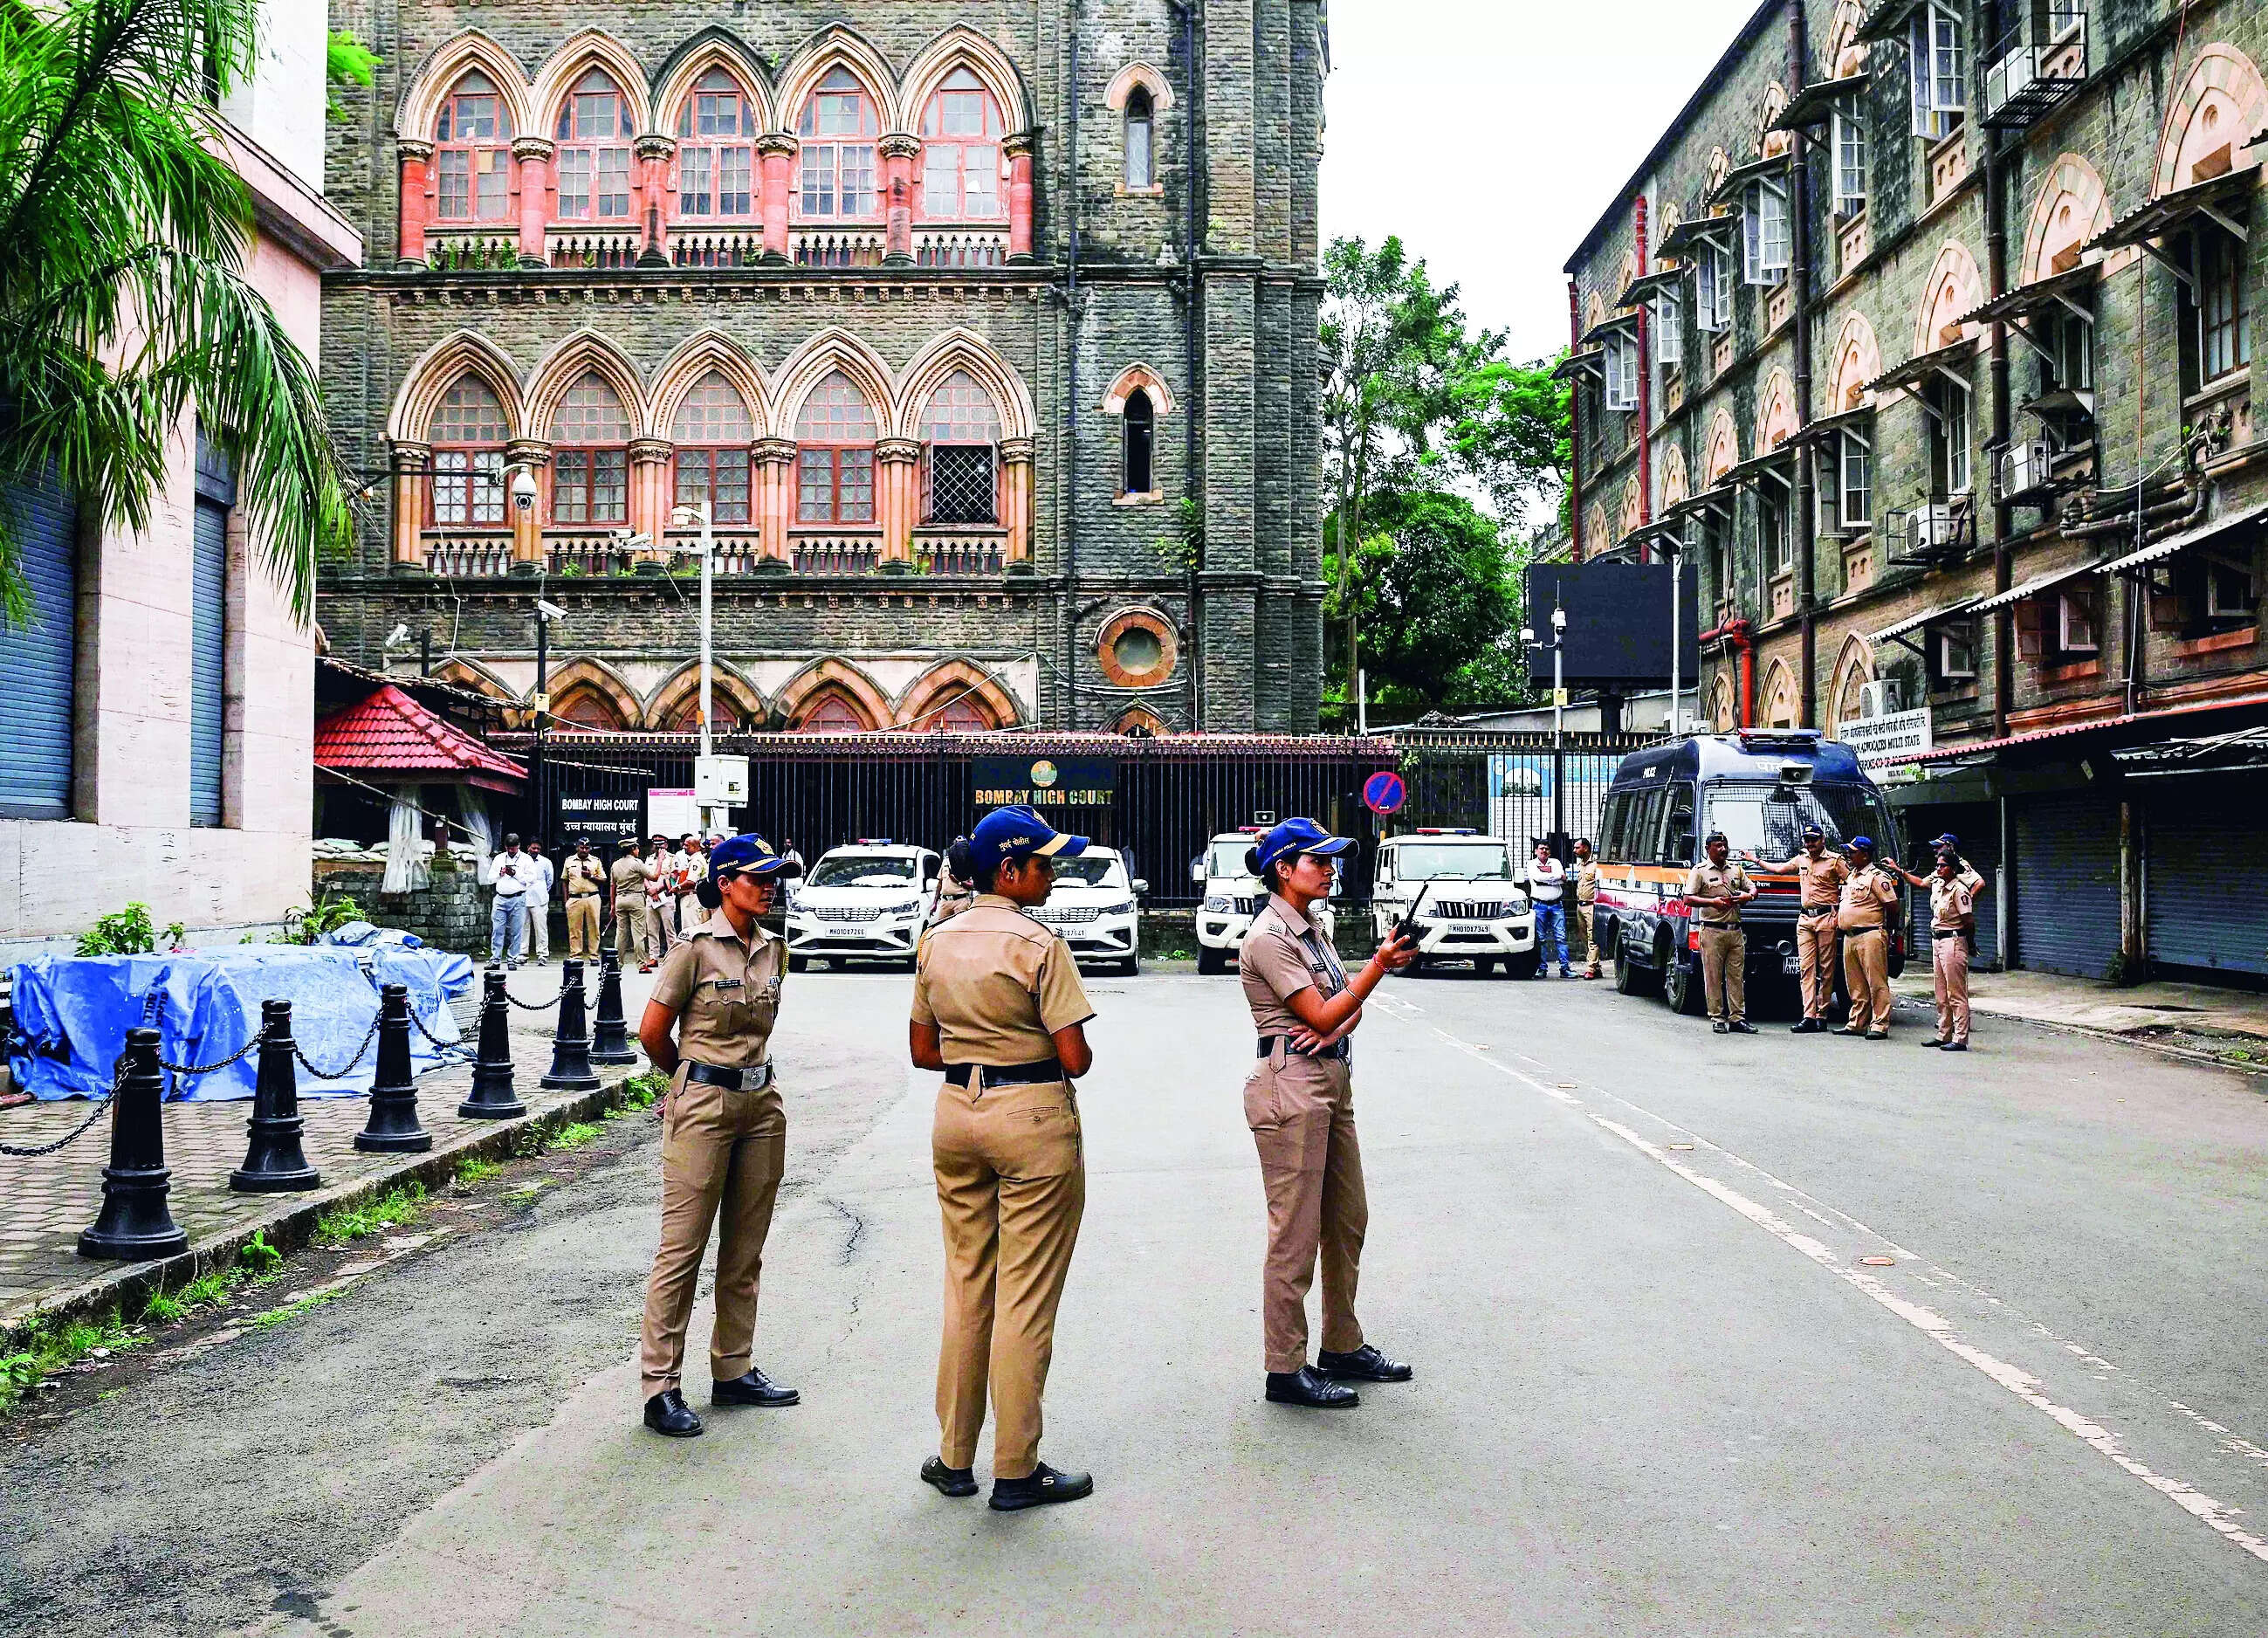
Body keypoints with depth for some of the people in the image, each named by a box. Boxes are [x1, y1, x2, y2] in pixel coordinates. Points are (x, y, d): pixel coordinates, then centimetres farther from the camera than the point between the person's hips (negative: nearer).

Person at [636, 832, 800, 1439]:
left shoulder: (774, 950, 9)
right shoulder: (697, 949, -9)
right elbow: (652, 1033, -3)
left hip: (762, 1103, 6)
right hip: (704, 1106, -6)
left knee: (745, 1251, 12)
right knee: (682, 1247, -3)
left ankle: (734, 1371, 23)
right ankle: (660, 1385, 4)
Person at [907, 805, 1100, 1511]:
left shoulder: (937, 942, 7)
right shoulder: (1039, 944, -13)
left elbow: (922, 1051, 12)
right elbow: (1076, 1059, -14)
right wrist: (1035, 1054, 6)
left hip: (955, 1112, 7)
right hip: (1034, 1119, -7)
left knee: (966, 1288, 16)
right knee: (1026, 1299, 2)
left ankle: (954, 1458, 23)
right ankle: (1016, 1471, 9)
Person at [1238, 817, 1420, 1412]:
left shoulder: (1312, 929, 15)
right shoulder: (1269, 938, -13)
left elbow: (1349, 1008, 10)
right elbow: (1322, 1014, -17)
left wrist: (1332, 1029, -12)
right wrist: (1380, 965, -15)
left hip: (1332, 1084, 10)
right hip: (1291, 1089, -10)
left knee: (1348, 1222, 15)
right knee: (1295, 1234, -4)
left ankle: (1343, 1348, 28)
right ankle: (1286, 1370, 5)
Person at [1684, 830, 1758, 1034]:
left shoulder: (1736, 869, 17)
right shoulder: (1699, 871, 1)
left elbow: (1753, 889, 23)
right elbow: (1688, 899, -5)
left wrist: (1747, 896, 0)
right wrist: (1713, 902, -18)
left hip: (1735, 931, 5)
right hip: (1712, 931, -5)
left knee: (1737, 976, 4)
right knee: (1713, 977, -4)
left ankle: (1737, 1018, 7)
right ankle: (1717, 1018, 0)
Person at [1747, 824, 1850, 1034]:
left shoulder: (1835, 860, -1)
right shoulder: (1801, 859, 18)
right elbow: (1780, 868, 31)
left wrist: (1842, 906, -12)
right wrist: (1756, 861, 36)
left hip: (1826, 918, -6)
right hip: (1805, 919, 6)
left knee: (1826, 968, -1)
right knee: (1806, 968, -3)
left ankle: (1821, 1016, 1)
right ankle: (1809, 1018, -7)